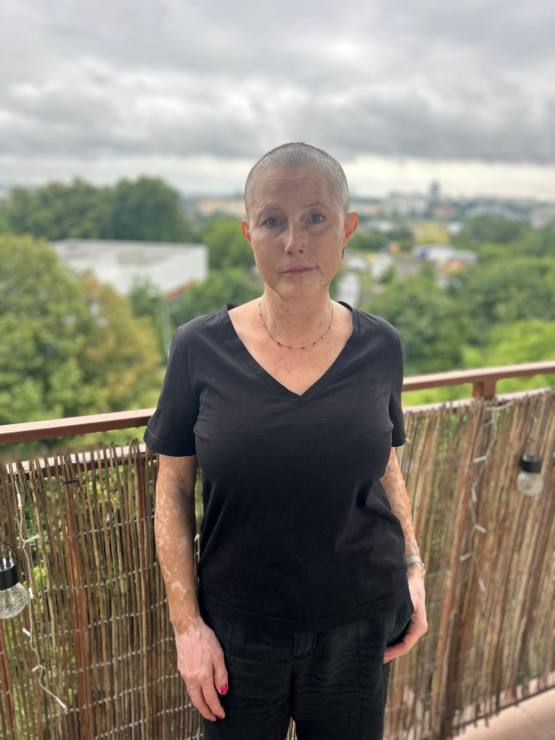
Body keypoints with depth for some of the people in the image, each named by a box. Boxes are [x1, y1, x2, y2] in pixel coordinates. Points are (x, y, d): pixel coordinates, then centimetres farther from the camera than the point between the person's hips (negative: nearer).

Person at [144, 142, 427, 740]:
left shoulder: (379, 347, -7)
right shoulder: (199, 348, -12)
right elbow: (172, 489, -6)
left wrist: (413, 567, -2)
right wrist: (187, 623, -7)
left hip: (359, 627, 2)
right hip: (238, 633, -1)